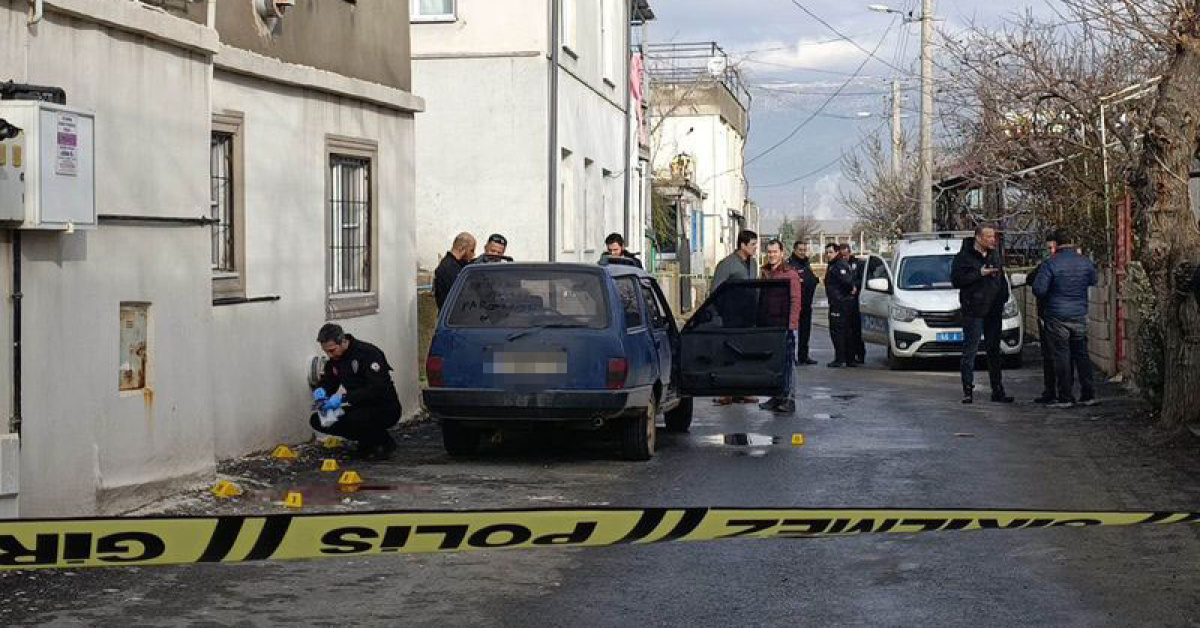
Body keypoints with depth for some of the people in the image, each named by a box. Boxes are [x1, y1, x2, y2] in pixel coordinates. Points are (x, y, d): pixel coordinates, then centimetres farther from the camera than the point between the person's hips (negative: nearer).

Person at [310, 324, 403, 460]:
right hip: (359, 408, 8)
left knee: (353, 420, -37)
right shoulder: (334, 360, 3)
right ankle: (367, 442, 7)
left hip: (386, 409, -8)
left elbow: (377, 389, -30)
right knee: (317, 421, -5)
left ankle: (384, 443, -6)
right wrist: (320, 391, -10)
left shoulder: (368, 353, -21)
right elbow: (327, 381, 15)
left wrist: (344, 398, -35)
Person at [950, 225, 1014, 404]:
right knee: (970, 351, -3)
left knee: (994, 351, 11)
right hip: (973, 312, -6)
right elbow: (956, 280, -16)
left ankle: (998, 391, 17)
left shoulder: (995, 255, 12)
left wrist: (1004, 295, 7)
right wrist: (980, 274, -20)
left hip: (994, 311, 6)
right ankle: (968, 391, 1)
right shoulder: (964, 257, -7)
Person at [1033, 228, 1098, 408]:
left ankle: (1066, 397, 2)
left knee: (1062, 356, 1)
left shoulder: (1051, 264, -13)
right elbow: (1093, 281, 20)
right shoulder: (1085, 262, 1)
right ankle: (1088, 395, 14)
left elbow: (1039, 289, -15)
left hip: (1058, 317, -4)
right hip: (1080, 315, 4)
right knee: (1082, 354, 13)